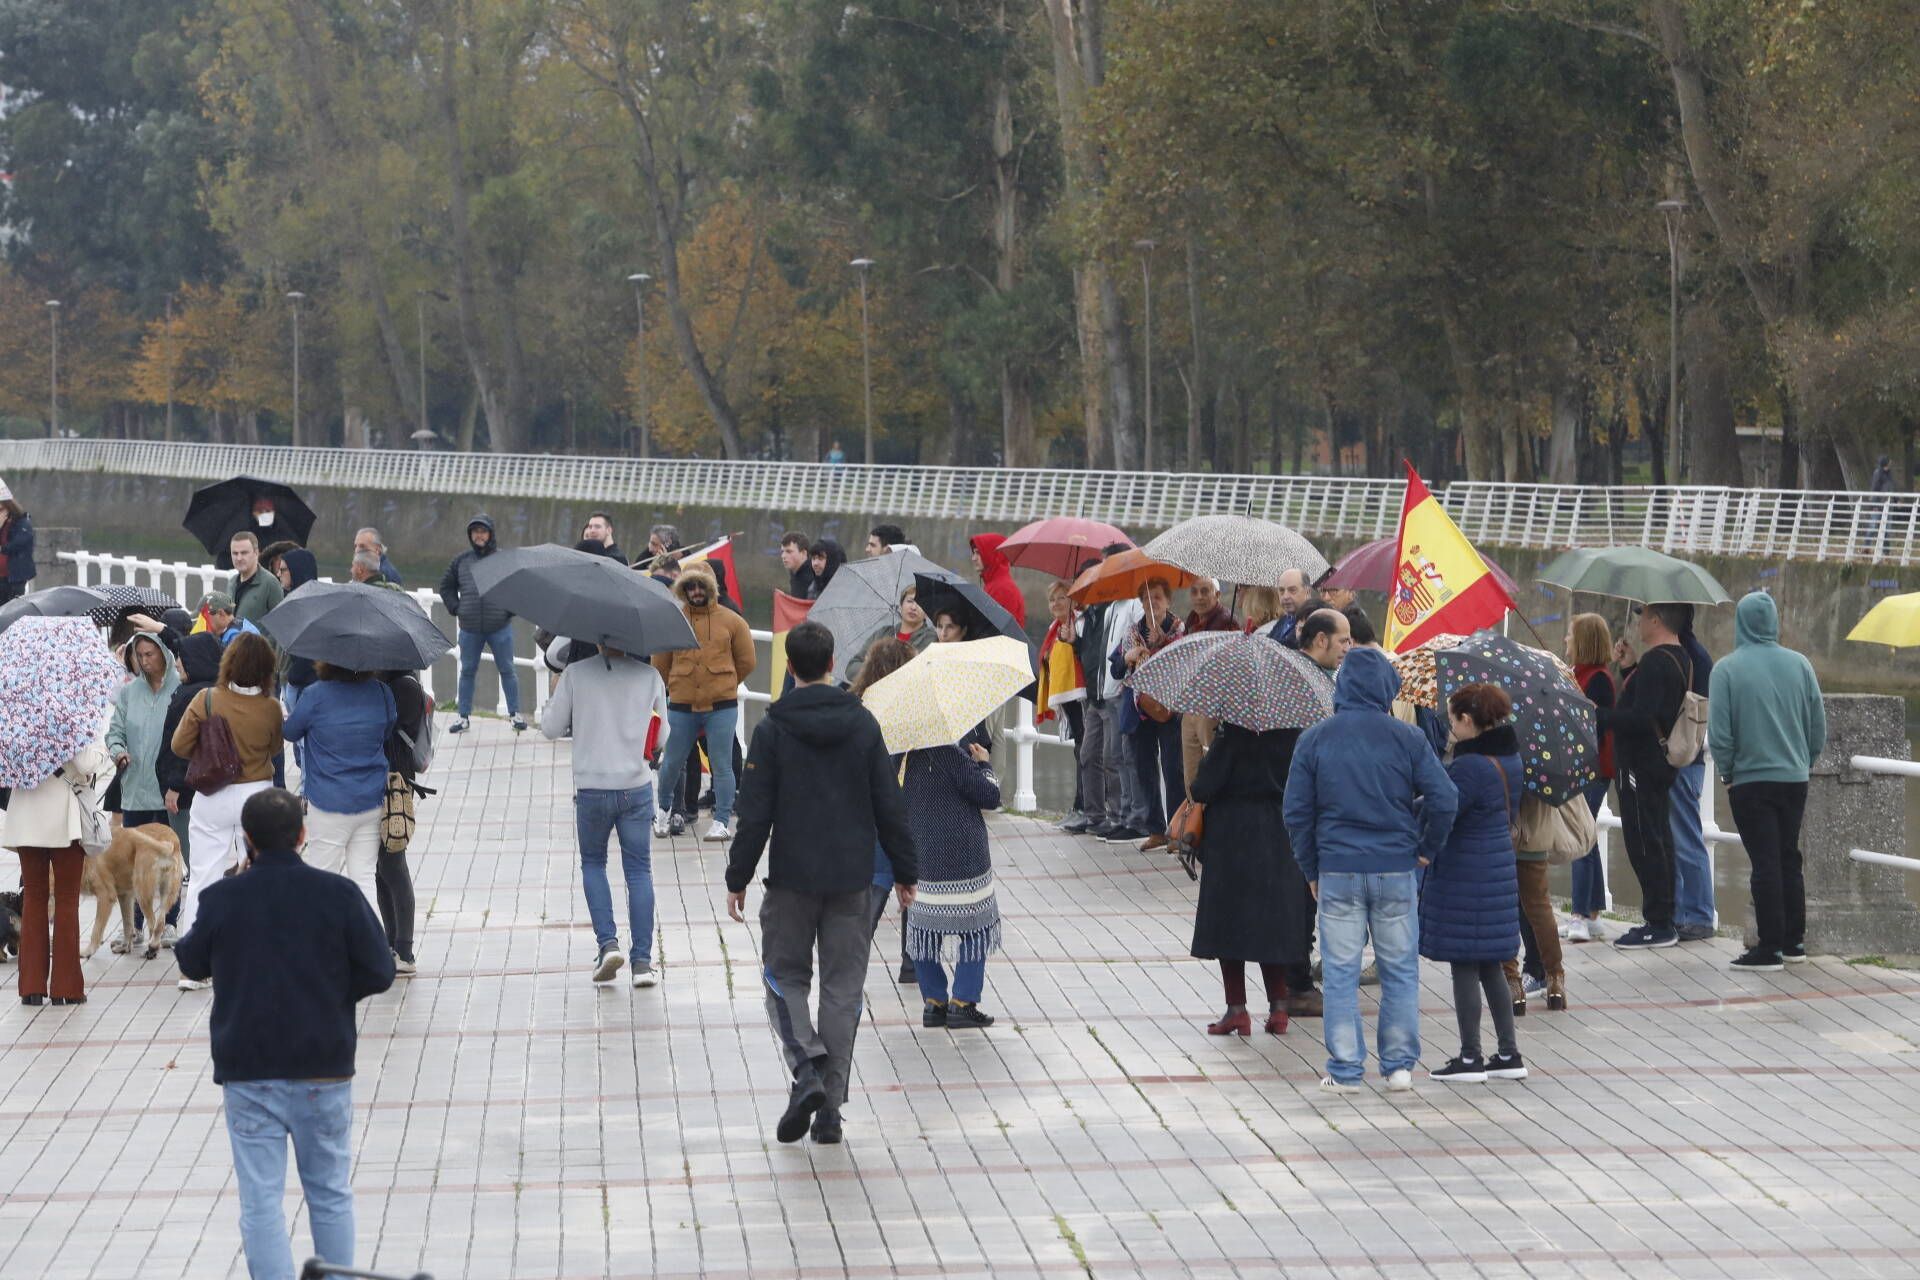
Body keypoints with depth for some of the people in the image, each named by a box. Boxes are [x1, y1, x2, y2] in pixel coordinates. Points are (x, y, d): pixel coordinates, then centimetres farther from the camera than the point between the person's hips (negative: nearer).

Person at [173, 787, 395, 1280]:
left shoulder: (221, 899, -7)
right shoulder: (338, 894, -7)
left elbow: (192, 963, 10)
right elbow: (379, 972, -4)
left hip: (248, 1073, -1)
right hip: (324, 1070, 1)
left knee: (261, 1200, 2)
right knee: (331, 1194, 14)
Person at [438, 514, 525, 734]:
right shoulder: (461, 560, 6)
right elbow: (446, 585, 17)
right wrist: (455, 608, 5)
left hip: (500, 627, -2)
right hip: (470, 628, 2)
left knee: (506, 670, 5)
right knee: (467, 671, 8)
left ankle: (516, 714, 13)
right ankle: (463, 716, 15)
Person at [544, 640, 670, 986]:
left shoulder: (575, 675, -6)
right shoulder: (650, 676, 0)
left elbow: (551, 729, 0)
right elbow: (663, 737, 9)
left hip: (591, 788, -1)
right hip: (637, 788, 1)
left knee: (593, 863, 19)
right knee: (639, 870, 8)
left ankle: (608, 942, 2)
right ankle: (643, 961, 3)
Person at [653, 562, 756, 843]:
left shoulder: (731, 621, 1)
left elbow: (747, 662, 11)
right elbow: (660, 664, 12)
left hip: (721, 706, -1)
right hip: (681, 706, 1)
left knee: (721, 766, 0)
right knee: (673, 763, 10)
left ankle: (722, 821, 8)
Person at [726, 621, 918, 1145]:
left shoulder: (772, 729, -7)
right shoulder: (863, 724, 0)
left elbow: (756, 813, -8)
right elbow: (890, 807, 3)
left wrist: (738, 877, 2)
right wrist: (904, 872, 12)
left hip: (791, 879, -2)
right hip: (853, 880, 2)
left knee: (785, 976, 12)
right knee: (843, 985, 8)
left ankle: (807, 1068, -12)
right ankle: (831, 1103, 6)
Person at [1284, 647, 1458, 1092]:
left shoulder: (1314, 739, -1)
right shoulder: (1407, 738, -3)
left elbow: (1297, 812, 1)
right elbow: (1444, 800, -6)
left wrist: (1310, 870, 11)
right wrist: (1426, 849, 10)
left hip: (1337, 871, 0)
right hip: (1396, 870, 0)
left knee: (1341, 972, 5)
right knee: (1400, 970, 9)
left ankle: (1345, 1069, 7)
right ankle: (1399, 1065, 12)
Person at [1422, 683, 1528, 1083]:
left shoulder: (1469, 767, -21)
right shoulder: (1510, 759, 7)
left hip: (1464, 874, -9)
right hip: (1499, 868, 9)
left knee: (1464, 965, 0)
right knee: (1490, 965, 16)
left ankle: (1470, 1058, 6)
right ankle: (1508, 1053, 17)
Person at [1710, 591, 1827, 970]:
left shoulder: (1727, 669, -11)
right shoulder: (1799, 665, -1)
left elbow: (1719, 733, -11)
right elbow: (1819, 726, 3)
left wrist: (1727, 774, 3)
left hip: (1750, 780, -4)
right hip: (1794, 779, 4)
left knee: (1765, 863, -2)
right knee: (1789, 859, 15)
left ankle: (1770, 947, -2)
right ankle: (1794, 941, 20)